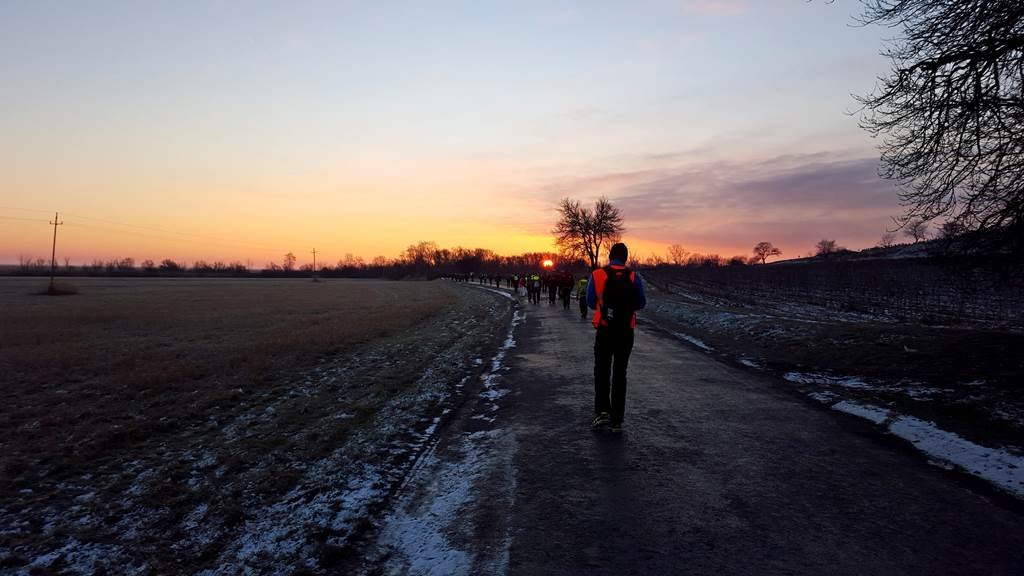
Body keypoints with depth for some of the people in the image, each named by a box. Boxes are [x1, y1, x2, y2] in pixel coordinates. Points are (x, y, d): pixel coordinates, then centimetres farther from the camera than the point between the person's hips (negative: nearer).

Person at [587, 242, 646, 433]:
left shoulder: (597, 275, -7)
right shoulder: (633, 277, -5)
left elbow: (590, 303, -2)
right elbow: (641, 303, 0)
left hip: (604, 331, -1)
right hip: (626, 332, 1)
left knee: (602, 371, 14)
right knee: (619, 374, 11)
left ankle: (602, 411, -3)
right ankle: (617, 420, 13)